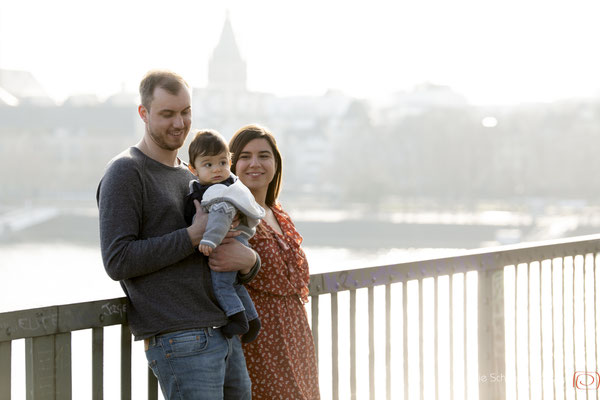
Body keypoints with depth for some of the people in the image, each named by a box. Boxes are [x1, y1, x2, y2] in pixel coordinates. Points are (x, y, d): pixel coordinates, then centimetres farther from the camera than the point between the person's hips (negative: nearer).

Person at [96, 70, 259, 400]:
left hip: (225, 333, 8)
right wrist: (194, 236, -14)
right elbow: (118, 262, -14)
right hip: (178, 342, -8)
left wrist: (247, 260, -4)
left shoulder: (191, 177, 21)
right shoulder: (125, 172, -3)